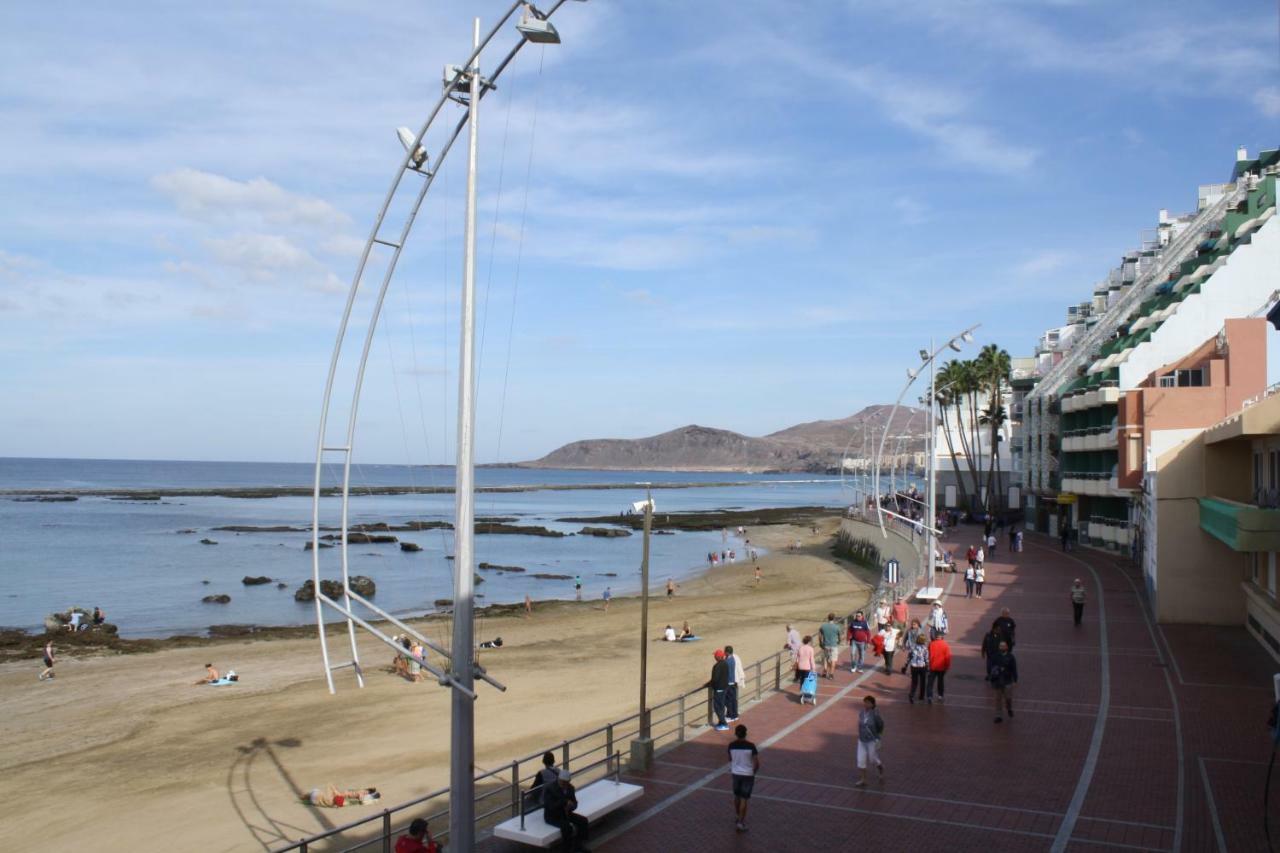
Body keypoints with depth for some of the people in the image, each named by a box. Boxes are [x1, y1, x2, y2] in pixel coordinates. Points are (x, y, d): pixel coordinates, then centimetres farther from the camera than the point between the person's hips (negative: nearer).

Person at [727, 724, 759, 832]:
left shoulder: (731, 746, -9)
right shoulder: (750, 746, -18)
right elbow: (757, 763, -15)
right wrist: (754, 771, 5)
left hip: (736, 773, 3)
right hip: (748, 774, -3)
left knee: (737, 796, 23)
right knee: (744, 799, 4)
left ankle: (738, 816, 40)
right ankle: (741, 823, 3)